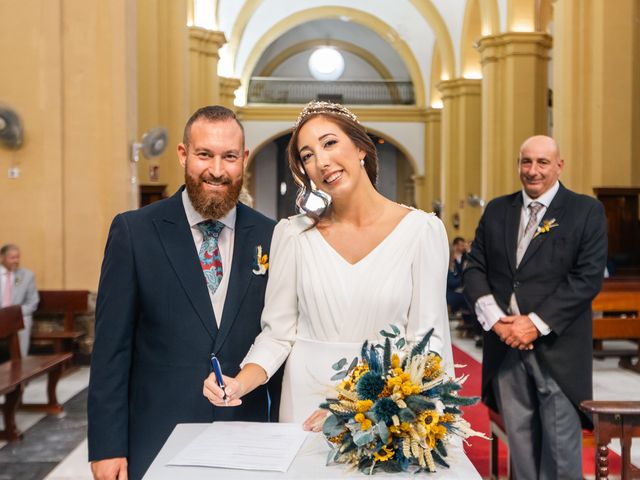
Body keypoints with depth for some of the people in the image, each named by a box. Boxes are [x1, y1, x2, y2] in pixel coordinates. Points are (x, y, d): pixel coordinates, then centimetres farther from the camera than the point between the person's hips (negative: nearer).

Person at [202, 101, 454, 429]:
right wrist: (241, 383, -18)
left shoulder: (422, 230, -7)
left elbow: (428, 339, -8)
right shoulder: (293, 234, -2)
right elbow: (278, 333, 1)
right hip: (306, 401, 1)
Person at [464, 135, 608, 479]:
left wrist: (536, 323, -14)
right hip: (506, 347, 3)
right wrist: (493, 317, -9)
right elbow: (475, 268, 8)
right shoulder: (496, 210, 12)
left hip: (557, 348, -3)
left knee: (561, 448, 3)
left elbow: (588, 278, -9)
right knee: (520, 444, 11)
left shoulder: (586, 211, 0)